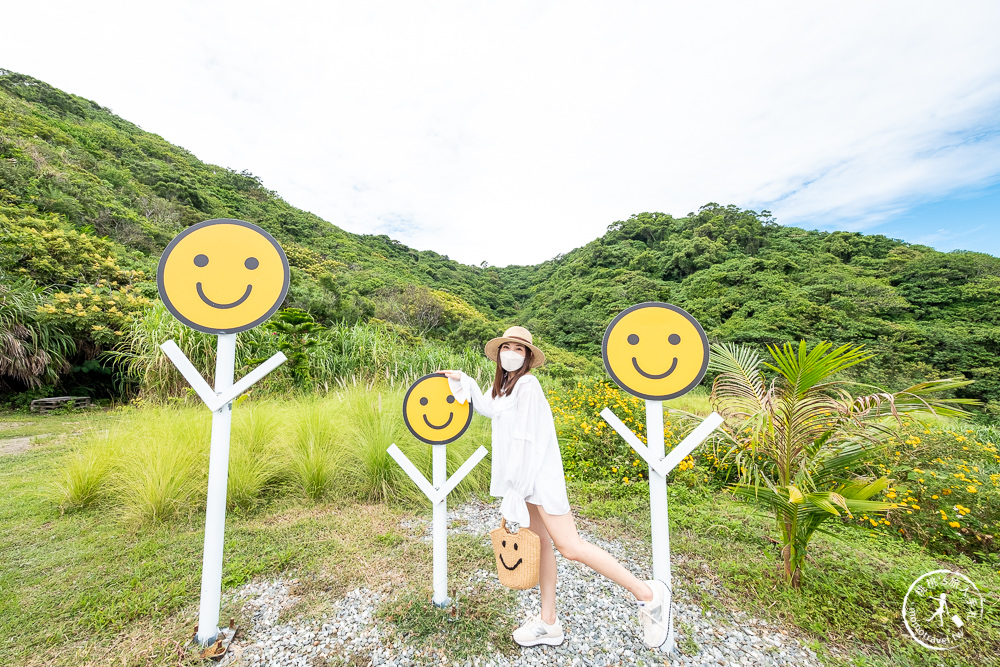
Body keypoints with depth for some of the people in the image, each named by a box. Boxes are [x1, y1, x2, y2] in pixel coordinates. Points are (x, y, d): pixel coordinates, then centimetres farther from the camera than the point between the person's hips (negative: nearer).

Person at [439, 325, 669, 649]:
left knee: (569, 546, -7)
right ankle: (548, 623, 28)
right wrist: (463, 380, 27)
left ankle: (647, 594, 8)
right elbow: (487, 409, 30)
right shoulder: (502, 384, 11)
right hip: (526, 475, 9)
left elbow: (527, 438, -20)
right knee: (540, 543, 15)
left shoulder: (527, 384, -17)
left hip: (540, 475, -8)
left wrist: (516, 489, -17)